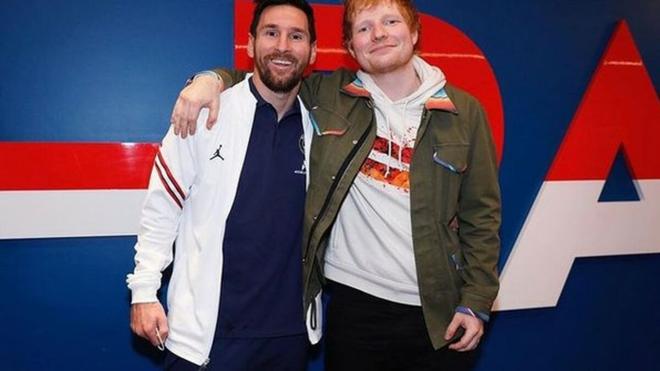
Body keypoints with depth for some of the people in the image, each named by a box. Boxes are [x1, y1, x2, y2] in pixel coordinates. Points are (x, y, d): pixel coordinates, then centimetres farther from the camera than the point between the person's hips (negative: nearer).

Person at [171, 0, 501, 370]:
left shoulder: (464, 111, 0)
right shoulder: (326, 96, -1)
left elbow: (482, 214, 2)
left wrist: (476, 300, -2)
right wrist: (211, 79, -10)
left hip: (440, 310, 1)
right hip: (355, 302, 0)